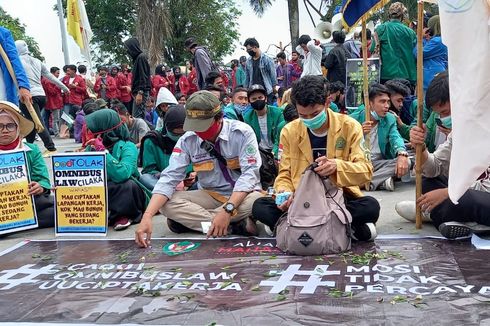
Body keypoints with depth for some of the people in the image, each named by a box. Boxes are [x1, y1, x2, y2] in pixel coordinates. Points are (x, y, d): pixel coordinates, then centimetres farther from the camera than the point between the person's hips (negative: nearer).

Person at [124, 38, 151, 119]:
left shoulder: (141, 57, -11)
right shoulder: (137, 58, 17)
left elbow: (143, 77, -18)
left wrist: (140, 93, -22)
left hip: (140, 92, -10)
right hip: (138, 92, 10)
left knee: (136, 117, -13)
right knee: (140, 117, 10)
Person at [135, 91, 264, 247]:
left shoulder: (242, 133, -16)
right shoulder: (188, 140, -9)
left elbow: (250, 173, -22)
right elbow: (169, 178, -14)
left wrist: (227, 210, -36)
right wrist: (147, 217, -28)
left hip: (242, 195, -3)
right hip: (210, 196, 3)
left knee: (255, 200, -37)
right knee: (167, 203, -21)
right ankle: (237, 225, -23)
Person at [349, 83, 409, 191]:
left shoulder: (390, 119, 7)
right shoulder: (354, 118, -1)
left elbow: (395, 137, -11)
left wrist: (402, 154, -34)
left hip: (378, 163, 3)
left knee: (405, 162, -23)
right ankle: (381, 181, -25)